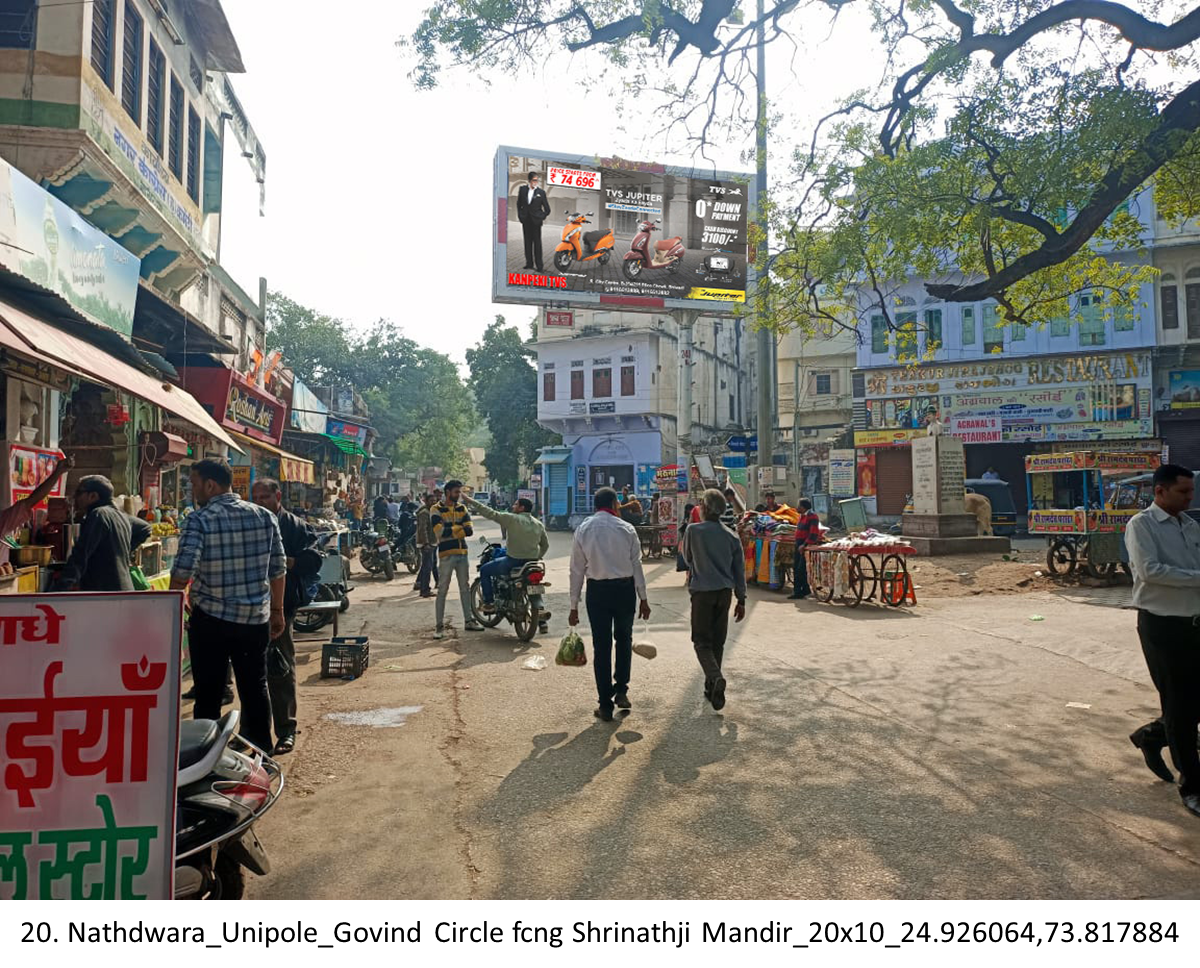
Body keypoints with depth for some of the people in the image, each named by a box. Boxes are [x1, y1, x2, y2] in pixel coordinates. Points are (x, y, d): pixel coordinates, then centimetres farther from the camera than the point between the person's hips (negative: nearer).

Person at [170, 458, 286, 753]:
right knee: (256, 687, 16)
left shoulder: (198, 520, -12)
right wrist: (277, 611, 14)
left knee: (208, 694, 10)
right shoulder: (263, 516, 0)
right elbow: (278, 569, 4)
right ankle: (261, 752, 25)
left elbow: (182, 571, -20)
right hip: (256, 619, 4)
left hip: (210, 619, -3)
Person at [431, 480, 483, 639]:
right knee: (443, 590, -2)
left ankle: (469, 620, 22)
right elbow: (440, 532, -18)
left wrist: (451, 530, -13)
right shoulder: (437, 509, -5)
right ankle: (440, 625, 3)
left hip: (462, 553, 6)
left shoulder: (462, 508, 11)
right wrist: (459, 527, -7)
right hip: (446, 554, -6)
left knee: (465, 588, 12)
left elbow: (469, 530, -1)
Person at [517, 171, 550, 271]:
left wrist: (542, 218, -2)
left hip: (536, 221, -3)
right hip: (526, 220, 3)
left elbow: (547, 209, 2)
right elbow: (519, 204, 13)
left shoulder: (541, 192, -3)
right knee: (527, 242, 9)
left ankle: (539, 266, -2)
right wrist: (520, 215, 7)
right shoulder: (523, 189, 3)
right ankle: (529, 263, 17)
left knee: (537, 243, -3)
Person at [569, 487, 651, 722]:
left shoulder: (583, 530, -1)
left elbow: (577, 570, 0)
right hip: (624, 588, 0)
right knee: (623, 639, 21)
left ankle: (605, 705, 12)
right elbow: (636, 565, -1)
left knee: (601, 646, 6)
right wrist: (643, 599, 7)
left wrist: (574, 606, 4)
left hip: (597, 590, 0)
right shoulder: (626, 528, -3)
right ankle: (621, 690, 15)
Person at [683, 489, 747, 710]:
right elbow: (739, 570, 5)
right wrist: (741, 600, 12)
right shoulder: (732, 536, 2)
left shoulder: (694, 531, -10)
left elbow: (687, 558, 7)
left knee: (702, 642, 2)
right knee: (718, 641, 14)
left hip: (702, 592, -4)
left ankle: (716, 678, -22)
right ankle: (711, 687, 21)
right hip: (725, 592, 4)